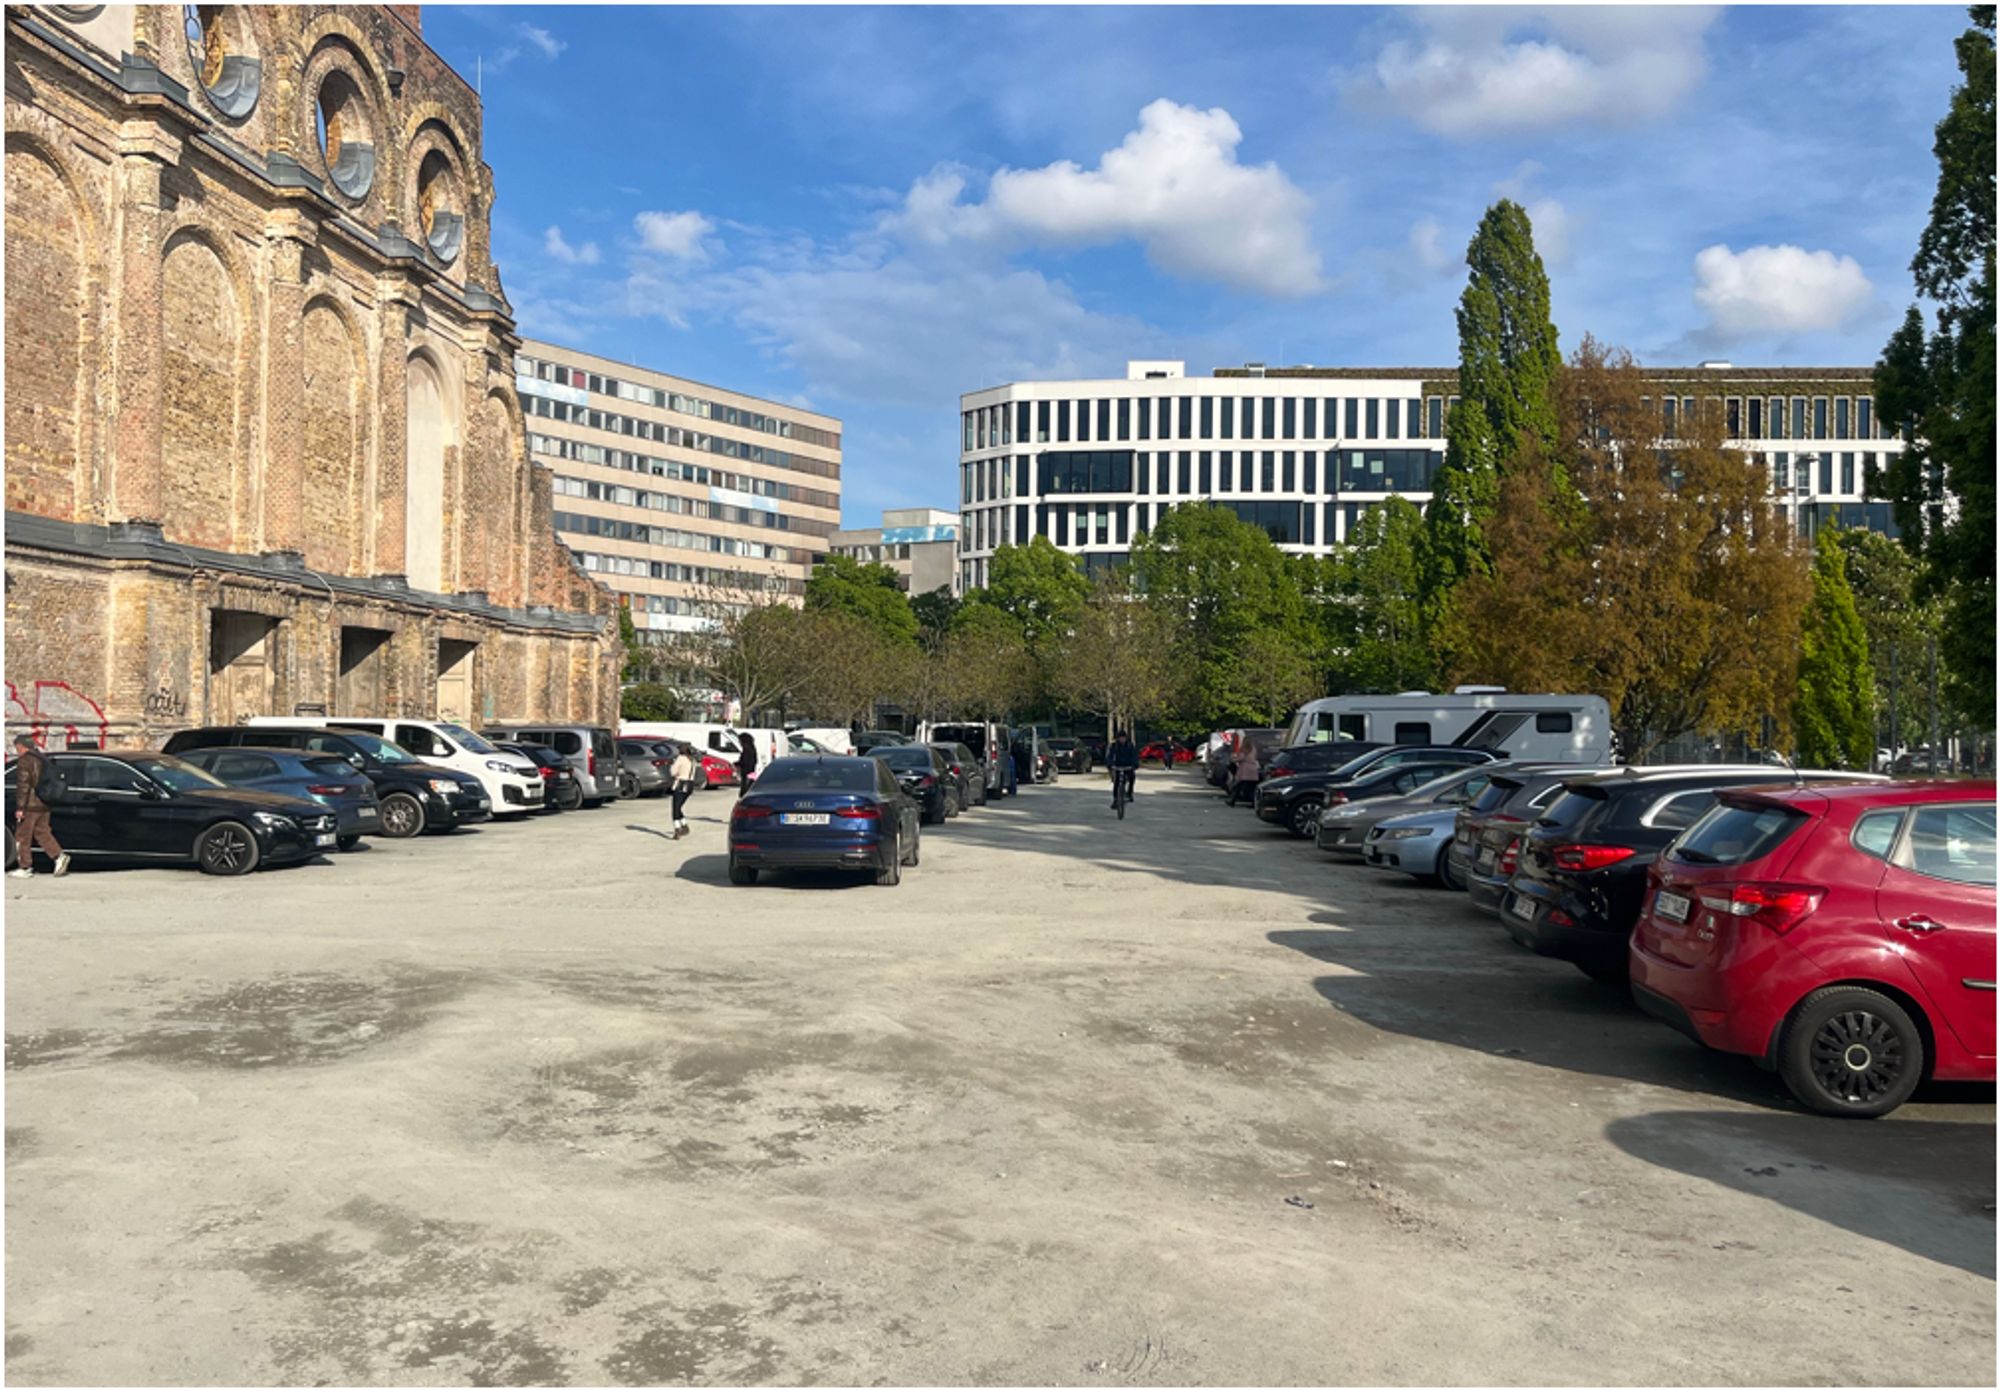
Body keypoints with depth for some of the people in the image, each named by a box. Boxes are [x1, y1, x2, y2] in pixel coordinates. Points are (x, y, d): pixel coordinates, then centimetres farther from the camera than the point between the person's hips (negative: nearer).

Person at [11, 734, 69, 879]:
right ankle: (59, 857, -4)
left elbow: (23, 786, -18)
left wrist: (19, 807, -18)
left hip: (30, 806, -8)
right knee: (42, 832, 12)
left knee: (22, 837, 2)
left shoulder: (24, 761, -13)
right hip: (43, 805, 8)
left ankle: (25, 868, 6)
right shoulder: (42, 759, 15)